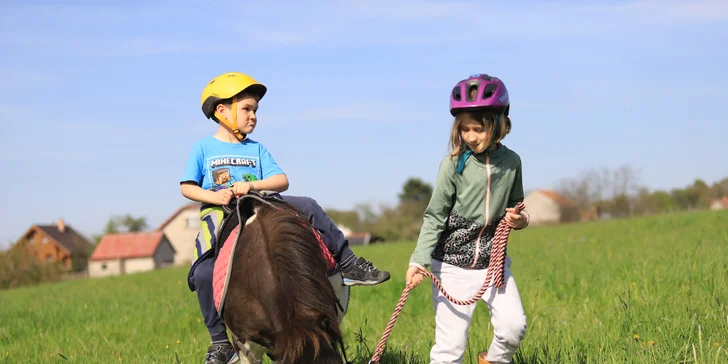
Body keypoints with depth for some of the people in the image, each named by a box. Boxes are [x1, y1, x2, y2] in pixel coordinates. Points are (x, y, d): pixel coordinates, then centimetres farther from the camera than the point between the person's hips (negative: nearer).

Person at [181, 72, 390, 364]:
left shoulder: (256, 149, 12)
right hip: (219, 217, -3)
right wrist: (213, 196, -16)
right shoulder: (203, 148, 5)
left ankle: (348, 265, -6)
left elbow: (282, 181, 1)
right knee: (204, 273, -23)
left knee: (308, 207, -15)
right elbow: (187, 187, 1)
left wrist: (251, 185, -16)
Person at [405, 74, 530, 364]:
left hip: (493, 262, 3)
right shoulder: (454, 164, -10)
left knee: (514, 327, -8)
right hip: (452, 264, -3)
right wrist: (419, 260, -19)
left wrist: (520, 219, -5)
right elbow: (435, 217, -8)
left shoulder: (511, 162, 1)